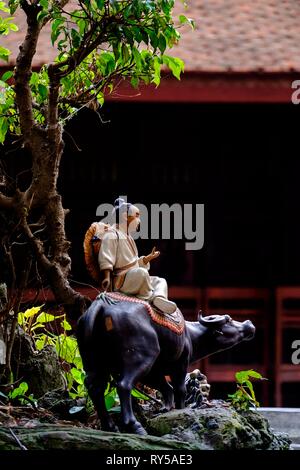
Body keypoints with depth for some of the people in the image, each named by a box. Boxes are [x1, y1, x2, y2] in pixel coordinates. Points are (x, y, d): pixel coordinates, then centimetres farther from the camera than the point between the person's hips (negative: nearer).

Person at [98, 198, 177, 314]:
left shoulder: (128, 237, 28)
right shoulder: (112, 235, -4)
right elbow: (105, 260, -16)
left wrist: (149, 257, 26)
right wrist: (107, 278, -28)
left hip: (134, 281, 11)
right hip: (120, 281, -11)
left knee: (161, 281, 11)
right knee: (141, 272, -36)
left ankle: (159, 297, -23)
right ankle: (150, 298, -21)